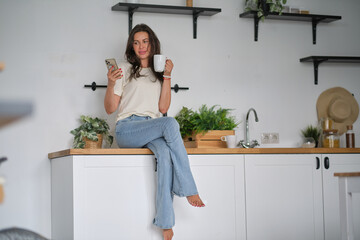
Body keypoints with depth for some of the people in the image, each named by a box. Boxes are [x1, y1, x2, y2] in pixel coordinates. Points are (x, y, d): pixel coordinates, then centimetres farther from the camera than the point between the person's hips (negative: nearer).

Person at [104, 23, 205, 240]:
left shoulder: (159, 73, 22)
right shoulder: (125, 69, 14)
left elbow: (163, 108, 8)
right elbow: (110, 109, 8)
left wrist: (167, 76, 2)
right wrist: (111, 83, -10)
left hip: (153, 131, 3)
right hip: (127, 129, -2)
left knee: (165, 152, -35)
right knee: (170, 123, -33)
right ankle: (189, 190, -31)